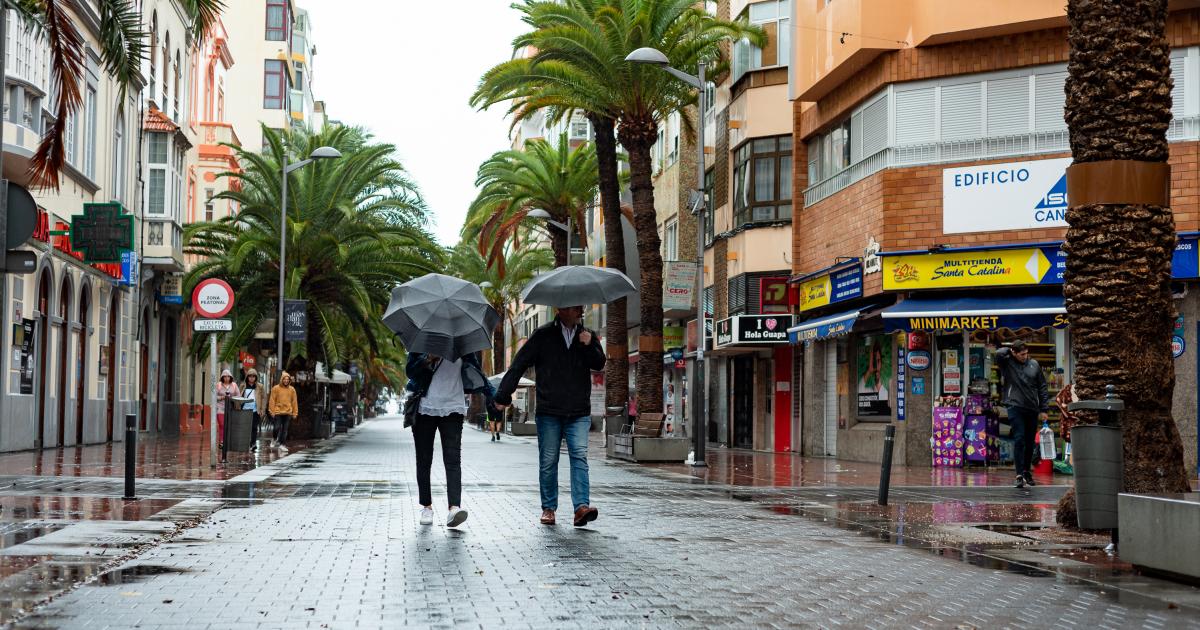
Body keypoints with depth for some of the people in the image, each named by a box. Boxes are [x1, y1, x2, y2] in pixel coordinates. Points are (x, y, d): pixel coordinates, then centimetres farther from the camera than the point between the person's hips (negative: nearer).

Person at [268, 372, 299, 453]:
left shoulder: (292, 389, 7)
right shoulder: (276, 388, -1)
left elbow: (294, 402, 9)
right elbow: (272, 400, -2)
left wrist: (295, 412, 6)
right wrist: (272, 411, -7)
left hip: (288, 412, 3)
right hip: (278, 412, -2)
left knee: (285, 429, 3)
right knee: (277, 427, -6)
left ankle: (281, 444, 9)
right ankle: (275, 440, 21)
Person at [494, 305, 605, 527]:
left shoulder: (588, 336, 13)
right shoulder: (543, 336, 4)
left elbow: (599, 364, 6)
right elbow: (519, 364, 3)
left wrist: (589, 346, -12)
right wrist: (504, 394, -2)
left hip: (579, 413, 1)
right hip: (549, 411, -1)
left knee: (579, 455, -13)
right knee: (548, 461, 3)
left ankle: (581, 507, -21)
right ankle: (548, 508, 15)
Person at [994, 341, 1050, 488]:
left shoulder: (1034, 364, 8)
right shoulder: (1007, 363, 0)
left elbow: (1042, 388, 11)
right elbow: (999, 353, -24)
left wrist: (1044, 409, 7)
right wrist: (1010, 351, -4)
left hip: (1032, 409, 4)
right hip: (1015, 407, -4)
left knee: (1030, 443, 11)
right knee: (1019, 440, -13)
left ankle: (1027, 471, 26)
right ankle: (1020, 475, -14)